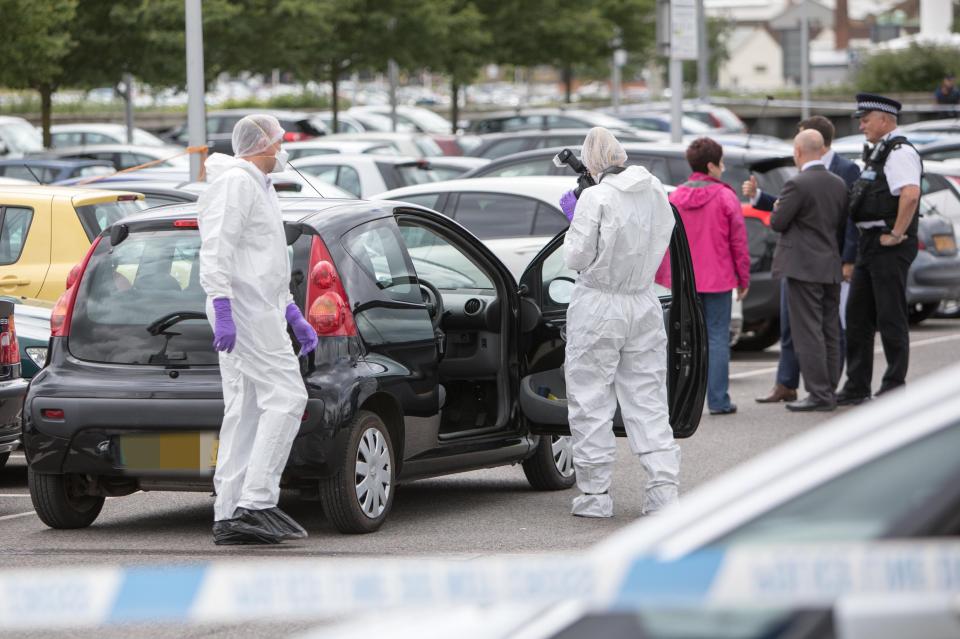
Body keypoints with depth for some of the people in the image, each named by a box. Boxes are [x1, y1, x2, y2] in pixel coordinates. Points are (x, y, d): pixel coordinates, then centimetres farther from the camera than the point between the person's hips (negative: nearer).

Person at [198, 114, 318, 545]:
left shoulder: (257, 187, 25)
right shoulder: (235, 183, -9)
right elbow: (216, 251, -19)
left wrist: (293, 316, 28)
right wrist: (223, 312, -27)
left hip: (258, 312, 11)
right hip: (247, 314, -11)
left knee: (244, 412, 7)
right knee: (285, 398, -14)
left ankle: (229, 516, 5)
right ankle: (256, 503, -18)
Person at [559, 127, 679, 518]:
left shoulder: (596, 198, -16)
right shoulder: (655, 191, 2)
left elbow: (576, 258, -13)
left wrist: (575, 223, 4)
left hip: (599, 306, -5)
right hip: (644, 305, 5)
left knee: (592, 402, 4)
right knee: (648, 398, 9)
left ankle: (595, 495, 6)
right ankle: (663, 490, 3)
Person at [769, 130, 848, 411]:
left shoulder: (797, 184, -15)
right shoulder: (839, 184, 7)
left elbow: (778, 222, -13)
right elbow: (841, 224, 12)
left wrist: (777, 208, 7)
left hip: (803, 267, -7)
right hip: (831, 267, 7)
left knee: (808, 332, -5)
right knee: (830, 332, 12)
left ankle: (819, 393, -8)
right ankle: (830, 391, 15)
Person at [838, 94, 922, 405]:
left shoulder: (900, 152, -15)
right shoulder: (878, 153, 18)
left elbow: (910, 195, -30)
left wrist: (896, 235, -24)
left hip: (890, 248, -10)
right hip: (869, 245, 10)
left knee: (891, 318, -5)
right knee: (857, 316, 12)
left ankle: (895, 387, 1)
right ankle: (857, 387, 18)